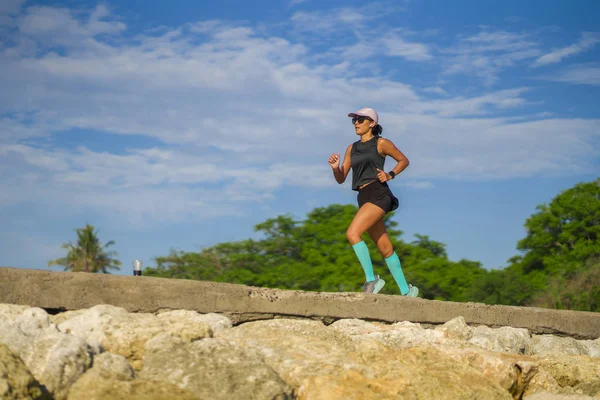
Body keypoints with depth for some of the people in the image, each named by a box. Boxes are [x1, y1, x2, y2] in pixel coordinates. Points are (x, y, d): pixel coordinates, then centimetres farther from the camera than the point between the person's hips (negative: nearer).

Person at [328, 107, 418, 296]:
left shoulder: (381, 143, 2)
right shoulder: (351, 149, 17)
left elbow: (404, 160, 11)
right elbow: (341, 179, 16)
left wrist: (390, 175, -5)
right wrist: (335, 167, -5)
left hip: (379, 194, -7)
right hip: (363, 198, 7)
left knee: (352, 233, -23)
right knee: (386, 249, 9)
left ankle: (371, 279, -15)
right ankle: (406, 290, 16)